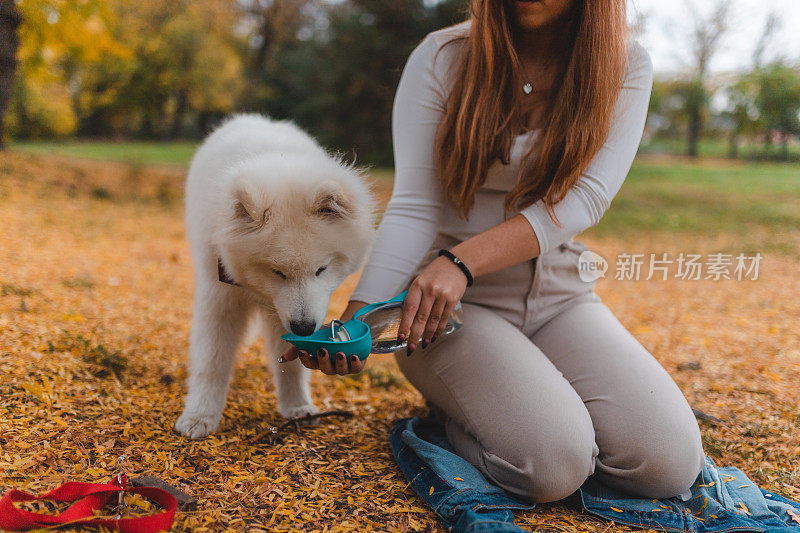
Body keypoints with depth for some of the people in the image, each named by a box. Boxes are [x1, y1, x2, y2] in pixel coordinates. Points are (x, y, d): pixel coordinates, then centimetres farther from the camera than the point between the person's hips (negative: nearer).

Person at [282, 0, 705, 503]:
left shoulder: (625, 67, 0)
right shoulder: (441, 59, -5)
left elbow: (586, 196, -14)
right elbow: (414, 209, -11)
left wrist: (462, 260, -28)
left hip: (561, 297, 3)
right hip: (446, 298, -3)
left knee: (668, 465, -16)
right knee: (553, 463, -26)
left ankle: (539, 392, 12)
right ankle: (456, 411, 7)